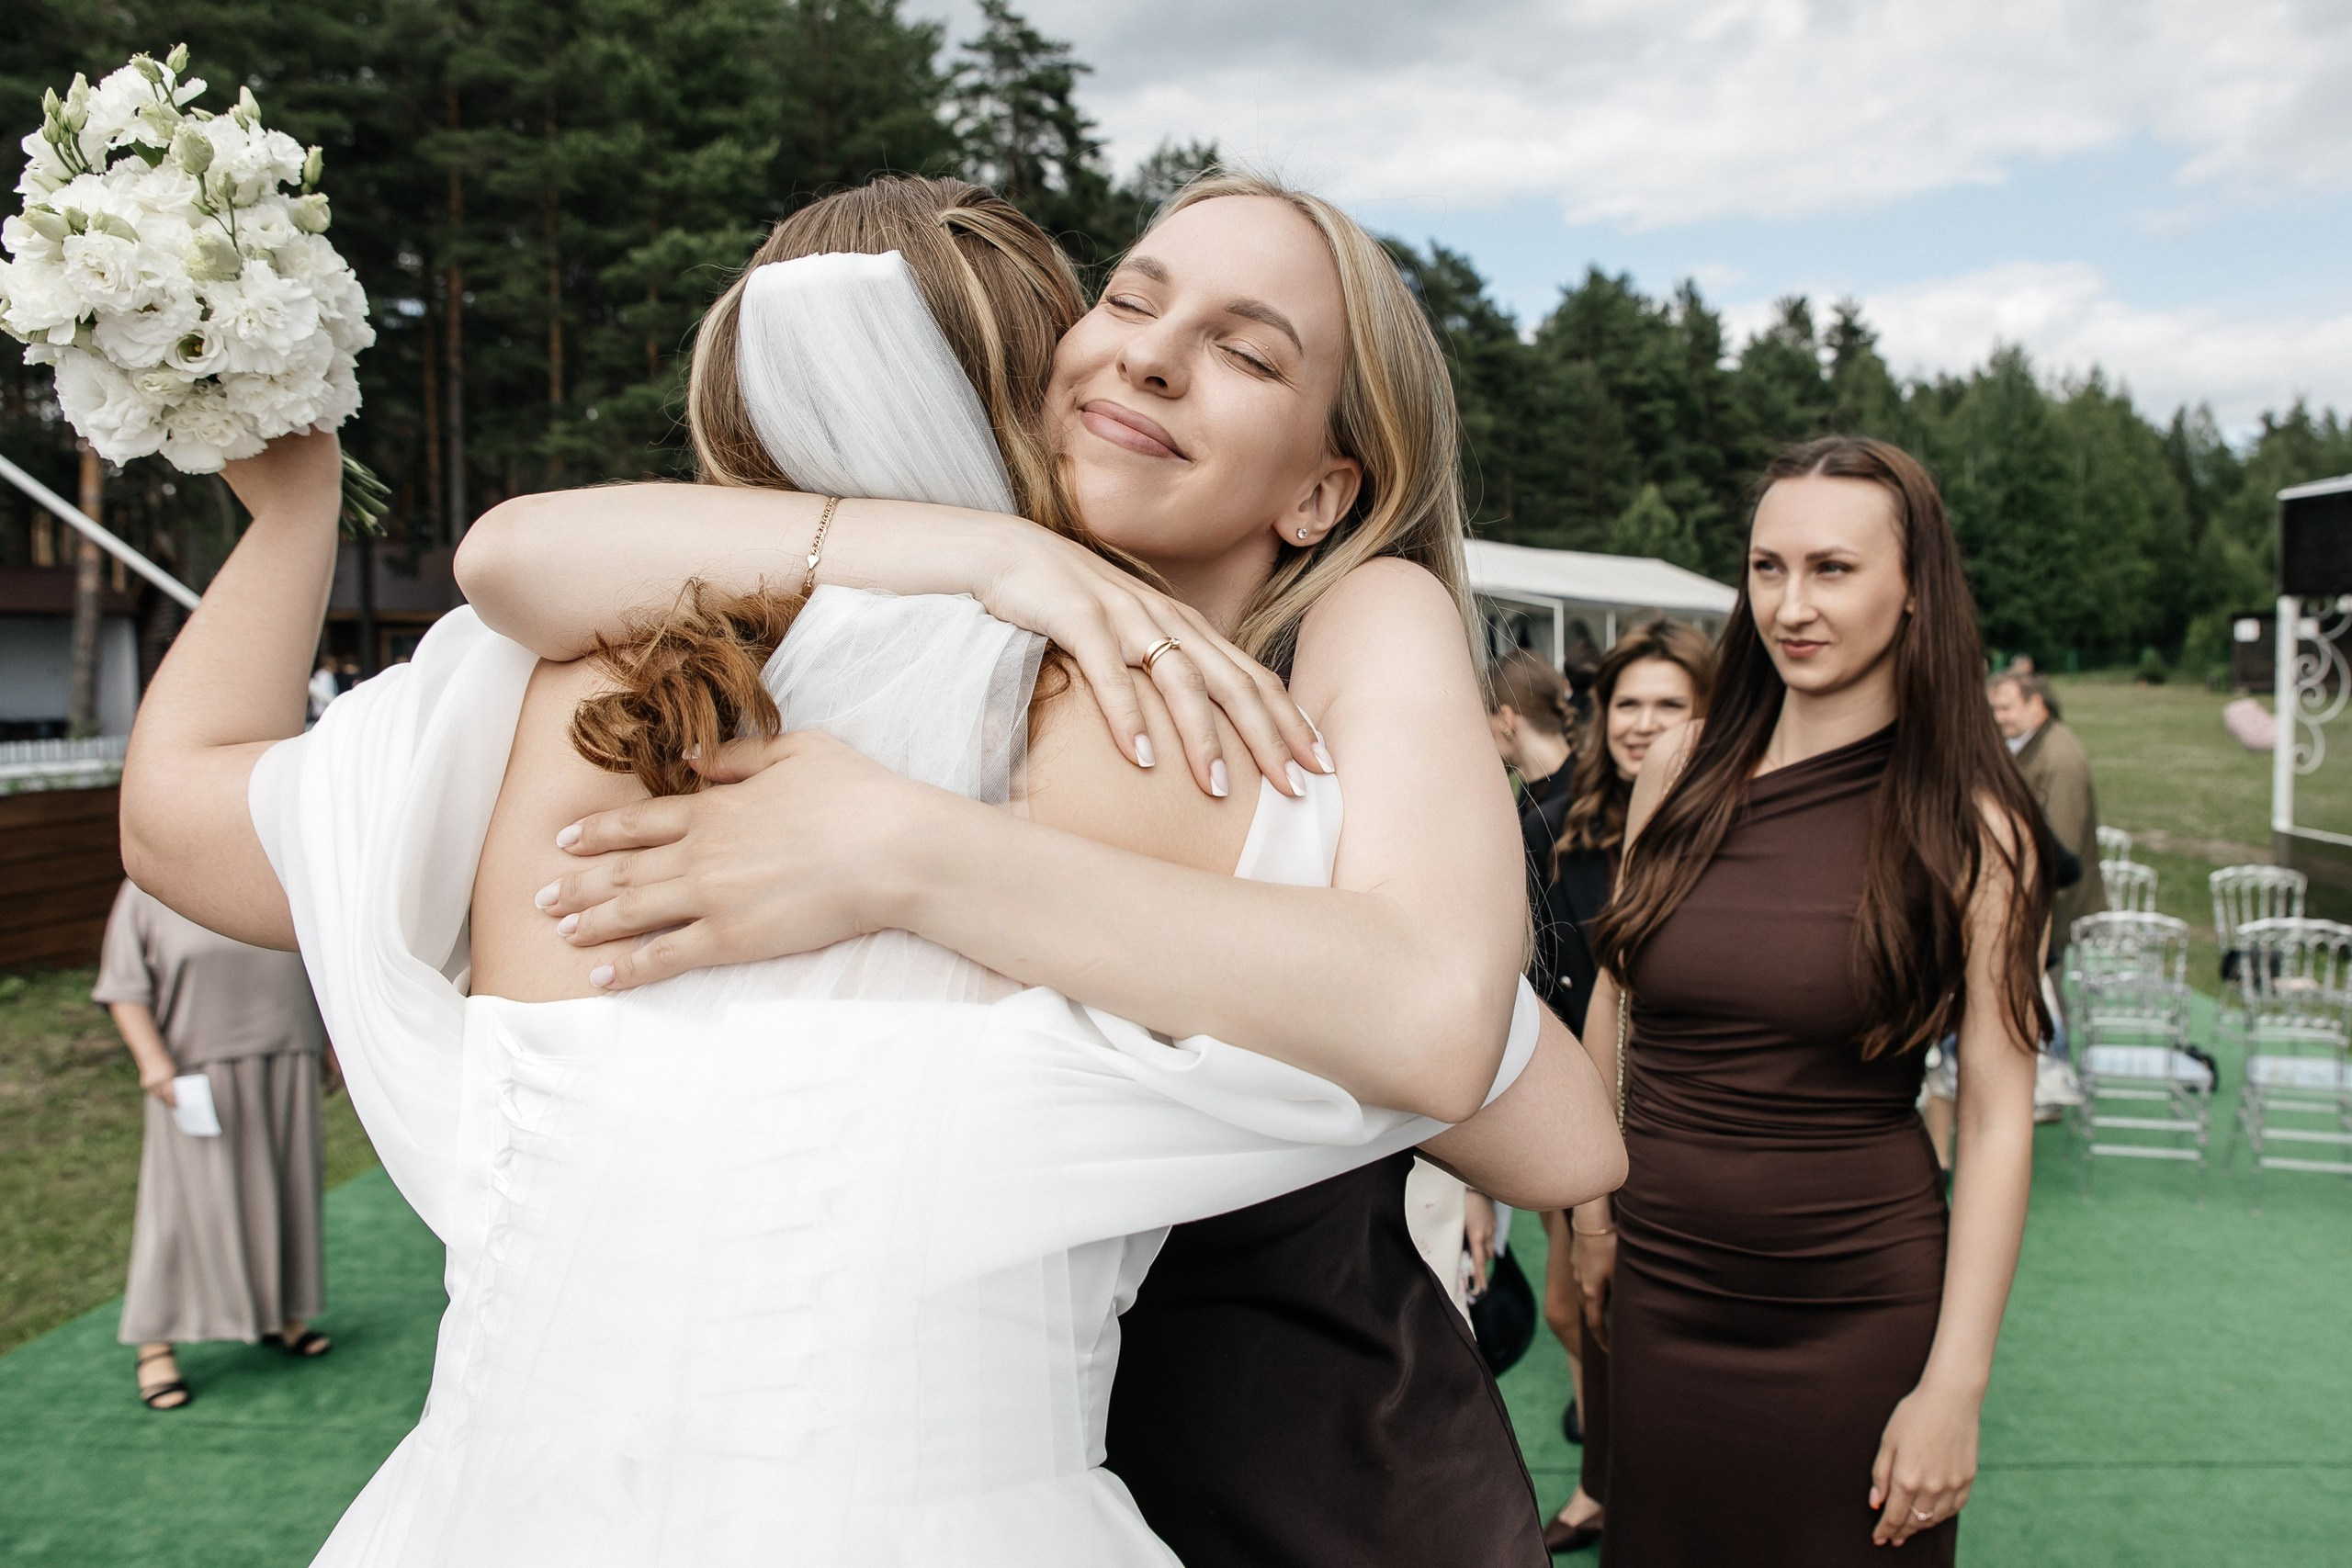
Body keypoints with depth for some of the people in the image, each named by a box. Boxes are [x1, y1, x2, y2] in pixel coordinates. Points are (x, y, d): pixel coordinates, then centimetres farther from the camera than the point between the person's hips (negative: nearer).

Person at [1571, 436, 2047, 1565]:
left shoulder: (1970, 827, -9)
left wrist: (1954, 1385, -12)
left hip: (1861, 1316, -2)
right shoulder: (1681, 770, -2)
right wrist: (1592, 1210, 10)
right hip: (1659, 1292, 3)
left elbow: (1997, 1110, -10)